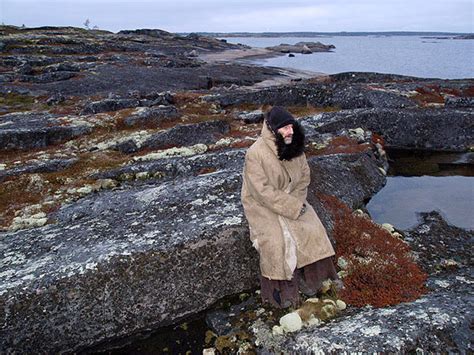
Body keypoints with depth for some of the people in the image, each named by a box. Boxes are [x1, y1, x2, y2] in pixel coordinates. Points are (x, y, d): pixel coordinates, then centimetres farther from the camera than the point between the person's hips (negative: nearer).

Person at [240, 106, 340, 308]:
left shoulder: (295, 148, -4)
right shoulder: (255, 154, -24)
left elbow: (304, 177, 5)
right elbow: (263, 192, -25)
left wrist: (297, 203, -11)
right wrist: (293, 208, -24)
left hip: (292, 200, 6)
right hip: (262, 205, -5)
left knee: (311, 230, -14)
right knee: (276, 240, -25)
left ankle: (306, 277, 5)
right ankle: (278, 288, -4)